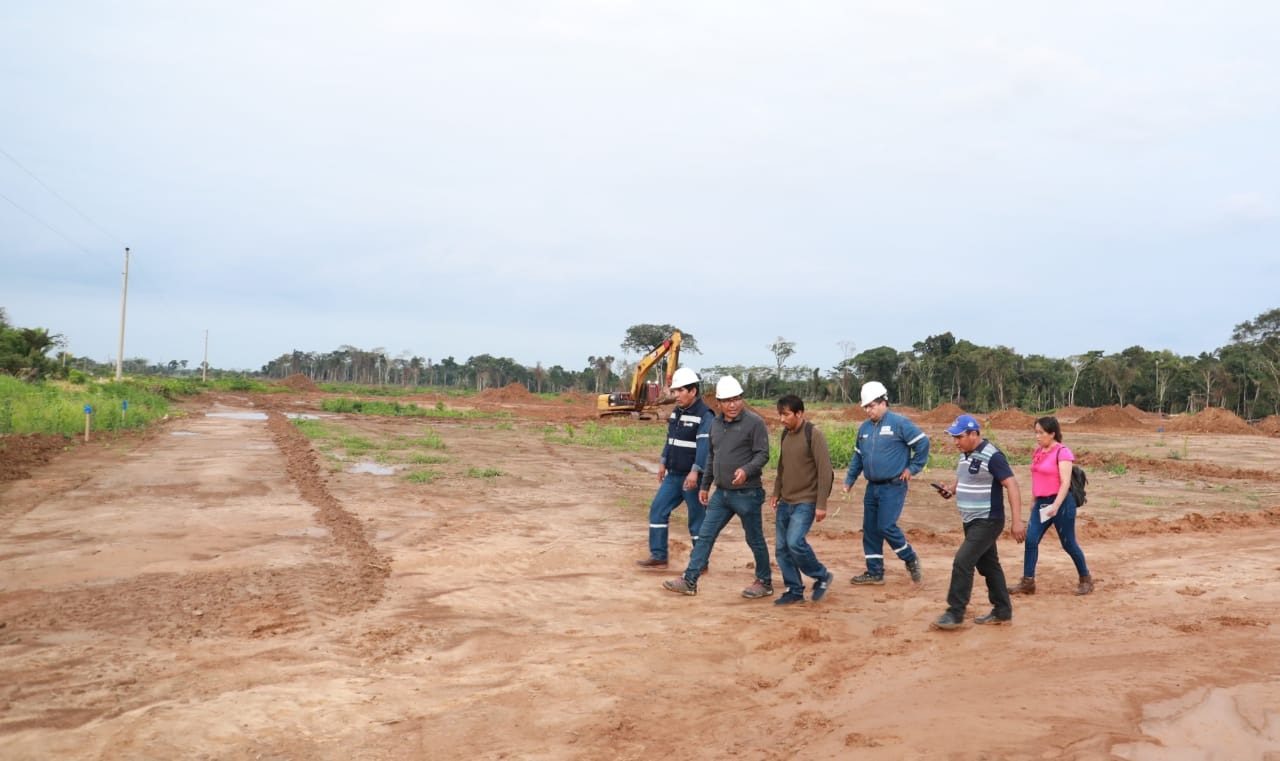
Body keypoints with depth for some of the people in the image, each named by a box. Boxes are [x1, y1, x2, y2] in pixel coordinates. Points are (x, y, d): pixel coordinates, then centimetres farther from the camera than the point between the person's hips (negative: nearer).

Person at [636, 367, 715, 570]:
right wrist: (663, 463, 20)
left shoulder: (704, 415, -15)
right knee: (657, 509, 6)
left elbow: (704, 446, -24)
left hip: (692, 477, -8)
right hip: (673, 475, 8)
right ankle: (658, 556, 14)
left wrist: (695, 472, -31)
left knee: (697, 519, 2)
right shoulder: (677, 412, 12)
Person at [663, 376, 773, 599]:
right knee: (705, 536, 4)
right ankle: (689, 581, 7)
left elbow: (762, 454, -14)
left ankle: (765, 583, 23)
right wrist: (704, 485, 21)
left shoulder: (754, 422, -11)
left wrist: (746, 470, -32)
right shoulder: (716, 423, 10)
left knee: (755, 540, 6)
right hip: (721, 493, 6)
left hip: (747, 494, -6)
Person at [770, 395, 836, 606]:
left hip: (805, 502, -7)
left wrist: (821, 505, -17)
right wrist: (776, 493, 16)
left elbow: (825, 471, -15)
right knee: (781, 548, 5)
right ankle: (794, 591, 17)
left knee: (795, 542, -19)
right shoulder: (785, 434, 10)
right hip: (785, 502, 7)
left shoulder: (813, 435, -13)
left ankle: (822, 576, 5)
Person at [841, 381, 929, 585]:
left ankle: (911, 560, 11)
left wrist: (912, 468, -8)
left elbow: (923, 442, -10)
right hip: (872, 487, 7)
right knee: (870, 530, 8)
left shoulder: (899, 423, -9)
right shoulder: (864, 428, 12)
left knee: (886, 527, -12)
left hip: (893, 486, -7)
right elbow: (857, 457, 21)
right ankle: (874, 572, 18)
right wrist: (849, 480, 17)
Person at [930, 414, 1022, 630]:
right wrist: (950, 489, 2)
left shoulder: (992, 456, -18)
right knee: (988, 565, 15)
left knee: (962, 563, -13)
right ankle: (1002, 612, 26)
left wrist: (1016, 520, -26)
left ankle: (955, 614, -6)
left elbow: (1012, 486, -21)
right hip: (971, 522, 9)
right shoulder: (965, 455, 9)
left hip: (987, 522, -9)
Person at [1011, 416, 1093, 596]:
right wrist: (1035, 502, 22)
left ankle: (1086, 579, 25)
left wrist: (1056, 505, -28)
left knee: (1068, 544, 5)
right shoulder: (1038, 452, 9)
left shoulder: (1062, 452, -13)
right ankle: (1028, 582, 2)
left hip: (1060, 503, -7)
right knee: (1031, 541, -3)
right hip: (1041, 503, 7)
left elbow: (1065, 482, -20)